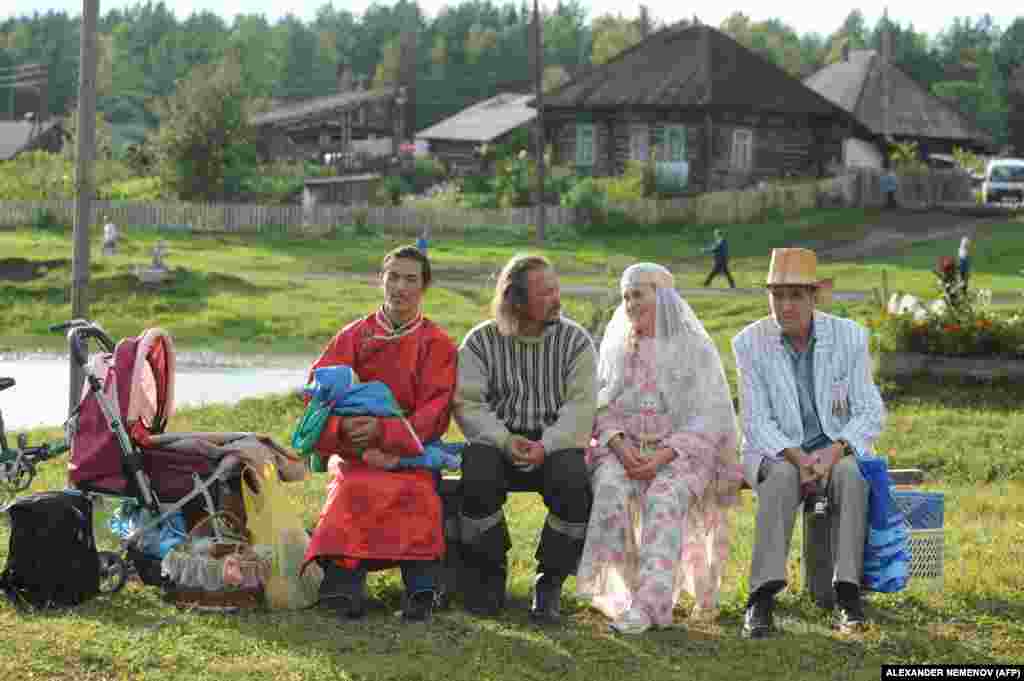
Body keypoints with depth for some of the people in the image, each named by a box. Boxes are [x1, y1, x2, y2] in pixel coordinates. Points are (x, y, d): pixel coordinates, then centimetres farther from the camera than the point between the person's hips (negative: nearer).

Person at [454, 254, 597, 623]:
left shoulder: (575, 340, 3)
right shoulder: (482, 340, 3)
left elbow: (581, 405, -6)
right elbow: (468, 403, -5)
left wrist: (546, 446, -23)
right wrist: (506, 442, -21)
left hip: (555, 443, 0)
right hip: (496, 439, 0)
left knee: (573, 482, -32)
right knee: (477, 478, -33)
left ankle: (550, 582, -13)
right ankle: (489, 576, -9)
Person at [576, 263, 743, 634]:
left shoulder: (695, 349, 4)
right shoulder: (616, 349, 16)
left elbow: (708, 418, -4)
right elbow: (601, 409, 11)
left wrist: (663, 456, -18)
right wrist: (619, 445, -11)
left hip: (681, 452, -3)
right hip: (623, 448, 3)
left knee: (664, 497, -35)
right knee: (610, 489, -31)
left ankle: (650, 602, -42)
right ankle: (618, 594, -33)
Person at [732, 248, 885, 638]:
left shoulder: (849, 337, -7)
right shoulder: (750, 343, -9)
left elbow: (871, 413, -6)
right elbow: (757, 422, -11)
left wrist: (833, 452, -24)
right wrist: (797, 457, -28)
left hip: (835, 448, 1)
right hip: (774, 451, -1)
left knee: (850, 474, -33)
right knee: (783, 476, -35)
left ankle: (848, 592, -31)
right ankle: (762, 599, -38)